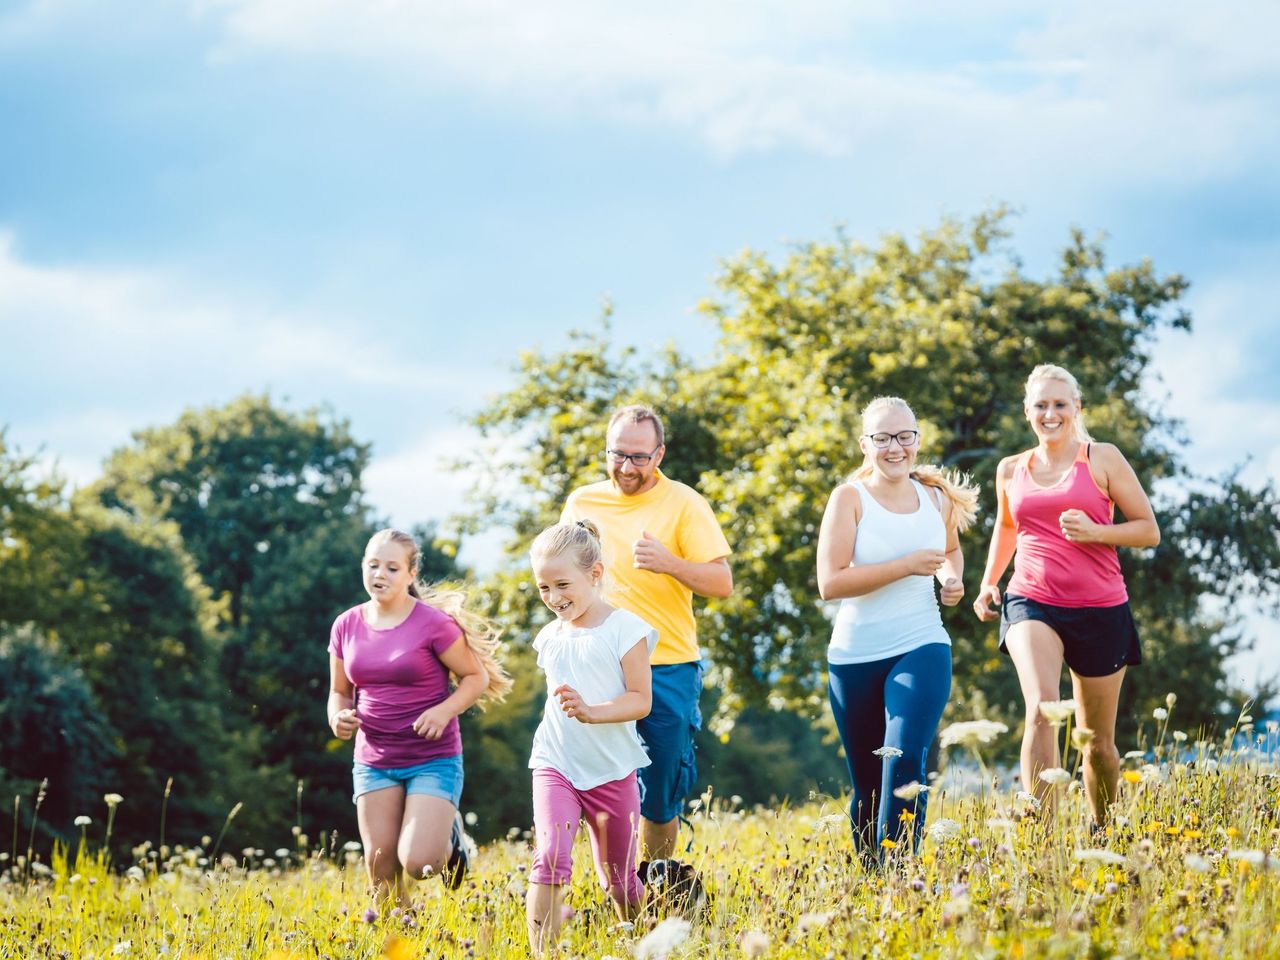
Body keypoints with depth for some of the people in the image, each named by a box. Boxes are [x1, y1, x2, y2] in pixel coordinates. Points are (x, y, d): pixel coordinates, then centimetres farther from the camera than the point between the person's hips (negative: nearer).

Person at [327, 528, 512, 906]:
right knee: (380, 870, -1)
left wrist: (444, 711, -21)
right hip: (374, 761, 4)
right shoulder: (347, 626, 2)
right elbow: (339, 692, 14)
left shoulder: (433, 623, -11)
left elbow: (477, 676, -5)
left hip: (433, 760, -4)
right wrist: (338, 718, -9)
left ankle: (449, 836, 19)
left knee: (418, 864, -16)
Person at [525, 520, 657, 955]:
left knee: (619, 881, 10)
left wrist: (590, 711, -28)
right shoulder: (550, 637, 8)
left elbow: (640, 701, -14)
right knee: (551, 860, -21)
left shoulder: (625, 629, -8)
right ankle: (542, 952, -24)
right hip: (555, 767, 3)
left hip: (612, 771, -3)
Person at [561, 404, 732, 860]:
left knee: (661, 796, 6)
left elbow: (721, 583, -6)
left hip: (668, 668, -2)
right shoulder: (581, 502, 8)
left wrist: (669, 563, -24)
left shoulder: (683, 503, -2)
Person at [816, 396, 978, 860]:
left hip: (921, 649, 1)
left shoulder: (937, 498, 6)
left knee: (905, 760, -20)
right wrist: (907, 565, -18)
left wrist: (952, 577, 5)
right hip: (855, 658, -1)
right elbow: (830, 582, -16)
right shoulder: (850, 498, -6)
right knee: (867, 783, 9)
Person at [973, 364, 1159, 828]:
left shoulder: (1102, 459, 0)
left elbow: (1149, 530, 1)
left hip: (1100, 610, -1)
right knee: (1041, 708, -27)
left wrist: (1094, 532, -16)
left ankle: (1102, 834, 34)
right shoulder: (1011, 471, 10)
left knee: (1098, 742, 9)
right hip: (1032, 603, 1)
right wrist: (989, 582, 16)